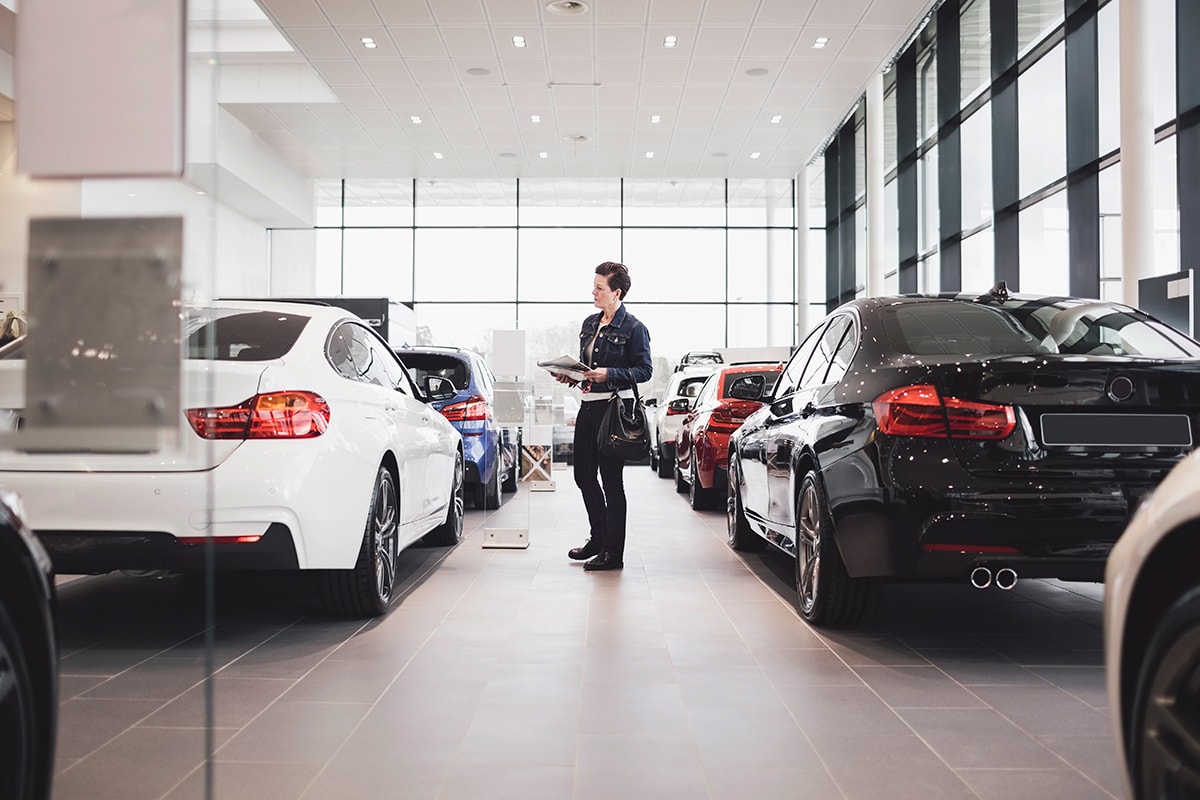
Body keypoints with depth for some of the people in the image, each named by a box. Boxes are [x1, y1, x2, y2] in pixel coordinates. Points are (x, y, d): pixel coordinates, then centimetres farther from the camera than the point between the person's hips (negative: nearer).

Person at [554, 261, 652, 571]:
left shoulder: (633, 328, -8)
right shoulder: (590, 324, 14)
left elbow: (645, 370, -11)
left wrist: (609, 374, -21)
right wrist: (570, 374, 3)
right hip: (587, 406, 8)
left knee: (611, 481, -3)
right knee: (583, 475, 13)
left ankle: (613, 552, 6)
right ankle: (598, 537, 30)